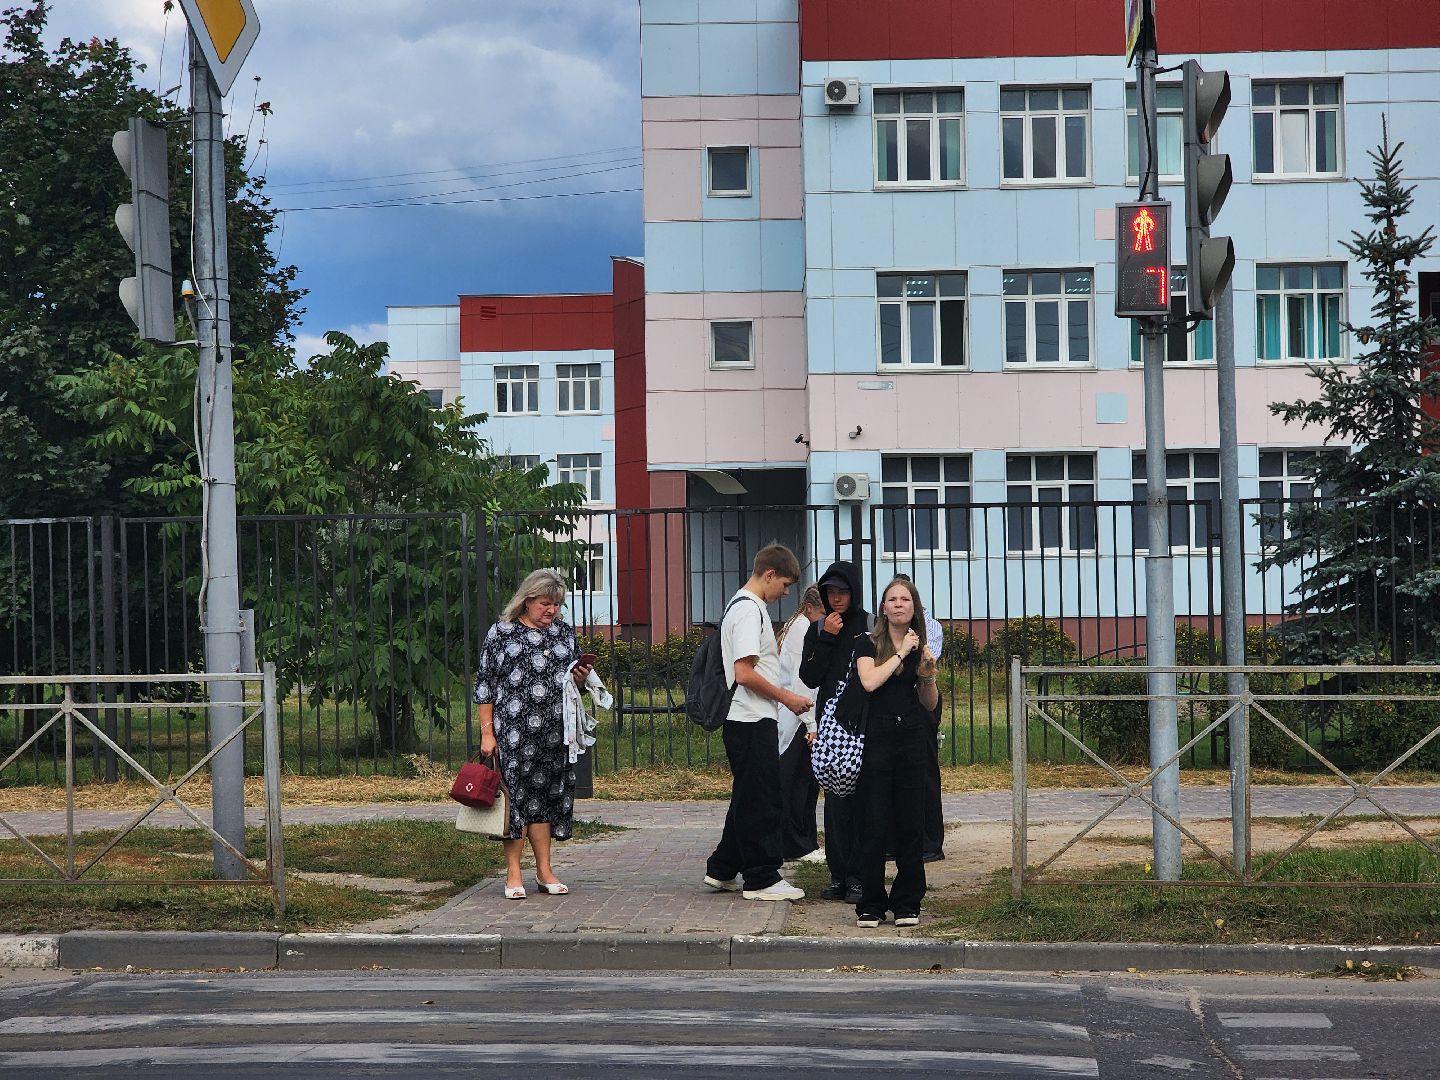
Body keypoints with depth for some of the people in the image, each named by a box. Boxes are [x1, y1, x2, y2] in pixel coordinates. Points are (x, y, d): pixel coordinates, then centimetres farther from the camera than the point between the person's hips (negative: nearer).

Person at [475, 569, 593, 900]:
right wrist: (486, 733, -6)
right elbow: (485, 685, -1)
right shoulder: (501, 633, -1)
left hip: (554, 734, 4)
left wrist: (580, 678, -1)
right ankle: (513, 873, 3)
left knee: (546, 796, 7)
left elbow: (573, 681, 24)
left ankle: (544, 870, 14)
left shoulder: (564, 633, 13)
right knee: (517, 796, -4)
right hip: (513, 733, -4)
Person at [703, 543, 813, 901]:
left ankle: (721, 871, 22)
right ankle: (761, 879, -1)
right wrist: (786, 697, -13)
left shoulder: (744, 606, 18)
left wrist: (783, 695, 20)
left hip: (749, 721, 11)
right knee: (761, 801, -5)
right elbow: (745, 674, -22)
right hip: (752, 723, -11)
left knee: (749, 800, 16)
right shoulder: (749, 611, -15)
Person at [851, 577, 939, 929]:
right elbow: (869, 681, -17)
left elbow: (930, 704, 16)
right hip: (876, 738, -3)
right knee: (874, 825, -4)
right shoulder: (869, 644, 1)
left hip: (912, 739, 3)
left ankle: (907, 903, 10)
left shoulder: (922, 648, 12)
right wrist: (901, 653, -9)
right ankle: (870, 906, 3)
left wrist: (928, 674, -2)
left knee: (911, 825, 3)